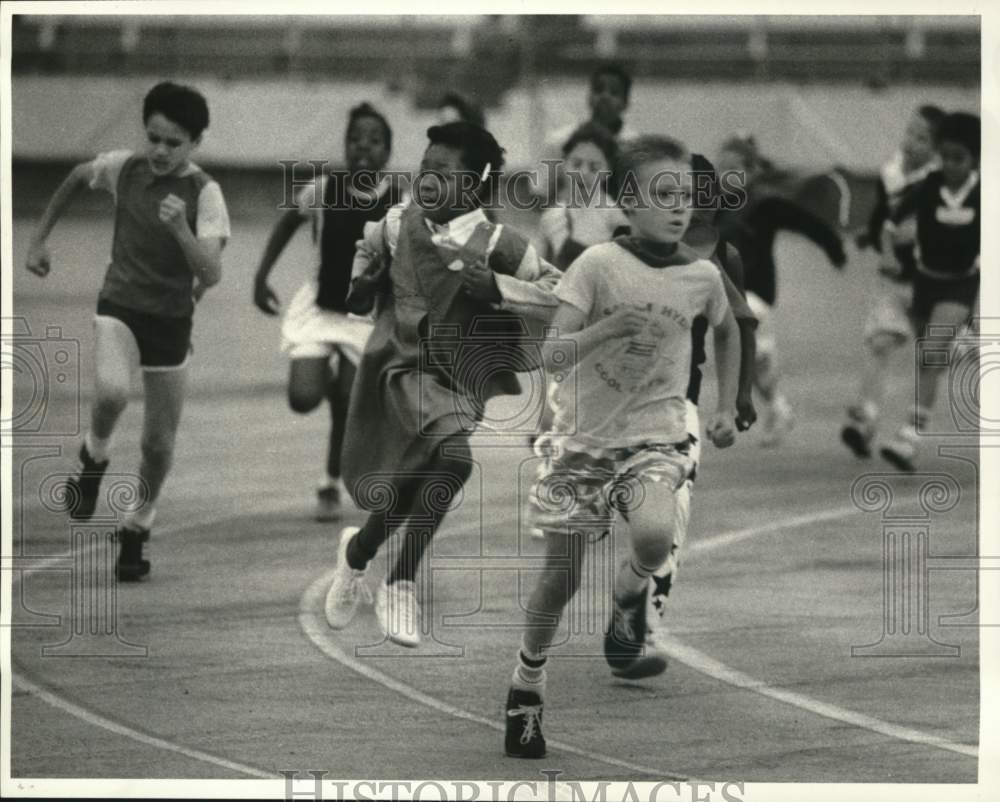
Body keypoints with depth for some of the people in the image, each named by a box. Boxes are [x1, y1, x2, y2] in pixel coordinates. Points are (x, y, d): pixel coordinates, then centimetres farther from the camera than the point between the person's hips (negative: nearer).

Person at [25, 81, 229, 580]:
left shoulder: (204, 194, -15)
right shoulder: (123, 168, -6)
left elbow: (211, 275, -25)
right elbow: (78, 177, 17)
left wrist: (180, 229, -40)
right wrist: (39, 238, 18)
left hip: (172, 320, 0)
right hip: (119, 308, 0)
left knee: (159, 441, 6)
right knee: (111, 392, -31)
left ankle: (137, 529, 30)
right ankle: (95, 456, 0)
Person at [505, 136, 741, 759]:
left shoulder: (702, 276, -2)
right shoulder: (600, 265, -12)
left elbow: (727, 331, 21)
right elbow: (553, 354, -18)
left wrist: (727, 408, 17)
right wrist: (608, 328, -34)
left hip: (655, 434, 1)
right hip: (584, 434, -1)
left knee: (654, 534, -30)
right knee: (561, 577, 4)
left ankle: (631, 595, 5)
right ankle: (527, 688, 28)